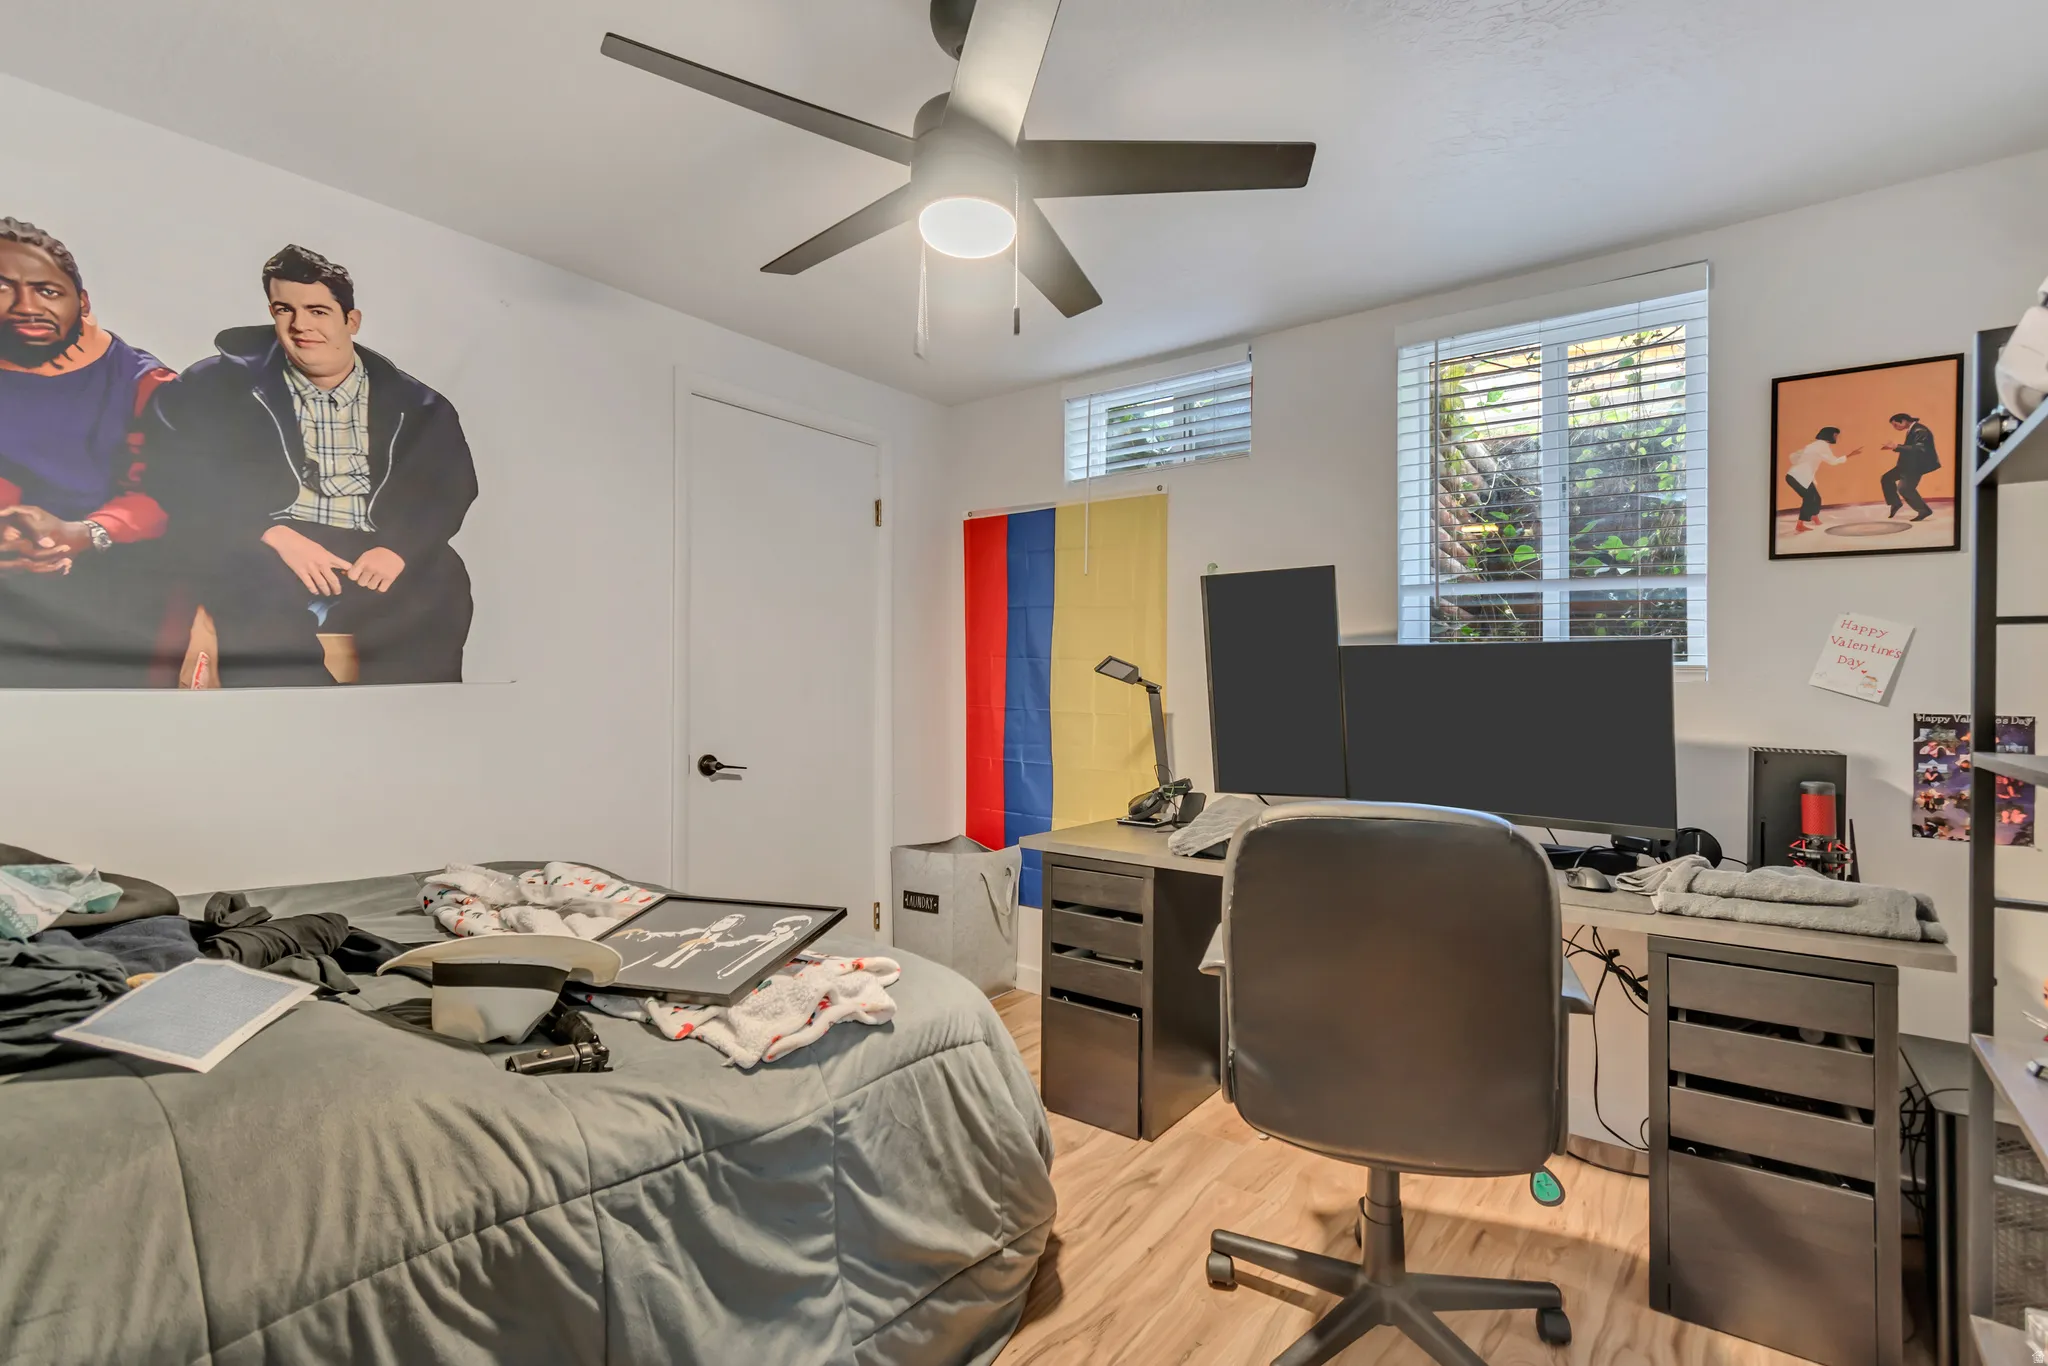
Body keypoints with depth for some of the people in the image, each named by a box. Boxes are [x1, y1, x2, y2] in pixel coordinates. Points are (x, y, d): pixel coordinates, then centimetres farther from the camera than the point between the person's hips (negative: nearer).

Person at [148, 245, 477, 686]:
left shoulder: (416, 406, 13)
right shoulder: (228, 384, 13)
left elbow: (453, 485, 3)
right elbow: (184, 470, 2)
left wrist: (399, 549, -17)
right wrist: (273, 534, -17)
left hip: (370, 564, 1)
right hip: (261, 557, 0)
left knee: (439, 585, -30)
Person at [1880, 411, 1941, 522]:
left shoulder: (1919, 431, -23)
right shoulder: (1911, 430, 8)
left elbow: (1918, 449, -32)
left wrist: (1897, 447, -32)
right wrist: (1895, 447, 4)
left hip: (1917, 465, -10)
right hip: (1909, 464, 10)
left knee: (1904, 488, -15)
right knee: (1886, 478, 13)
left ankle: (1924, 510, -1)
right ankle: (1896, 503, 25)